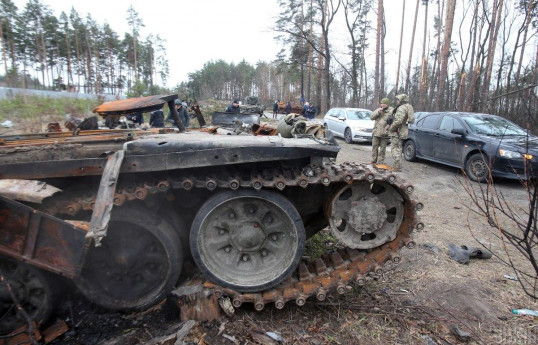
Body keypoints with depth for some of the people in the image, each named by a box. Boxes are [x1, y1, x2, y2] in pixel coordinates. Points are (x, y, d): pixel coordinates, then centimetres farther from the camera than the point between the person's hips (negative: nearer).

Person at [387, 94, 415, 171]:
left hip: (397, 131, -10)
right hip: (401, 132, 10)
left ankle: (398, 167, -6)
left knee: (395, 149, -7)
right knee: (398, 149, 17)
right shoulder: (408, 107, 17)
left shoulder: (402, 108, -16)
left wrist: (391, 128, -15)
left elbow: (398, 121, -26)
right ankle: (397, 165, 26)